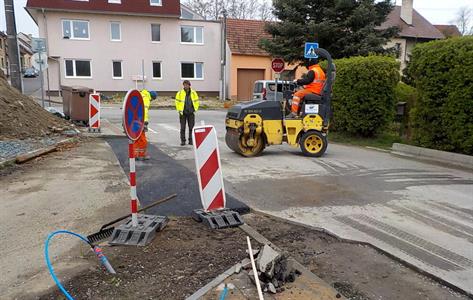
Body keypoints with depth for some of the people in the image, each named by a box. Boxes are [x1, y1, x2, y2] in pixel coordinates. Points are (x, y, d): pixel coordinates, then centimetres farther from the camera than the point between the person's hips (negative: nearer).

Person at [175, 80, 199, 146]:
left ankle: (191, 140, 13)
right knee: (183, 128, 1)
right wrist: (179, 110, -5)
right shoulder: (180, 93, -2)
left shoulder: (193, 93, 3)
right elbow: (177, 102, 2)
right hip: (183, 113, -1)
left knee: (191, 127, 5)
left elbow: (196, 101, 11)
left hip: (191, 113, 2)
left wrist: (195, 109, 3)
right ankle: (183, 141, 8)